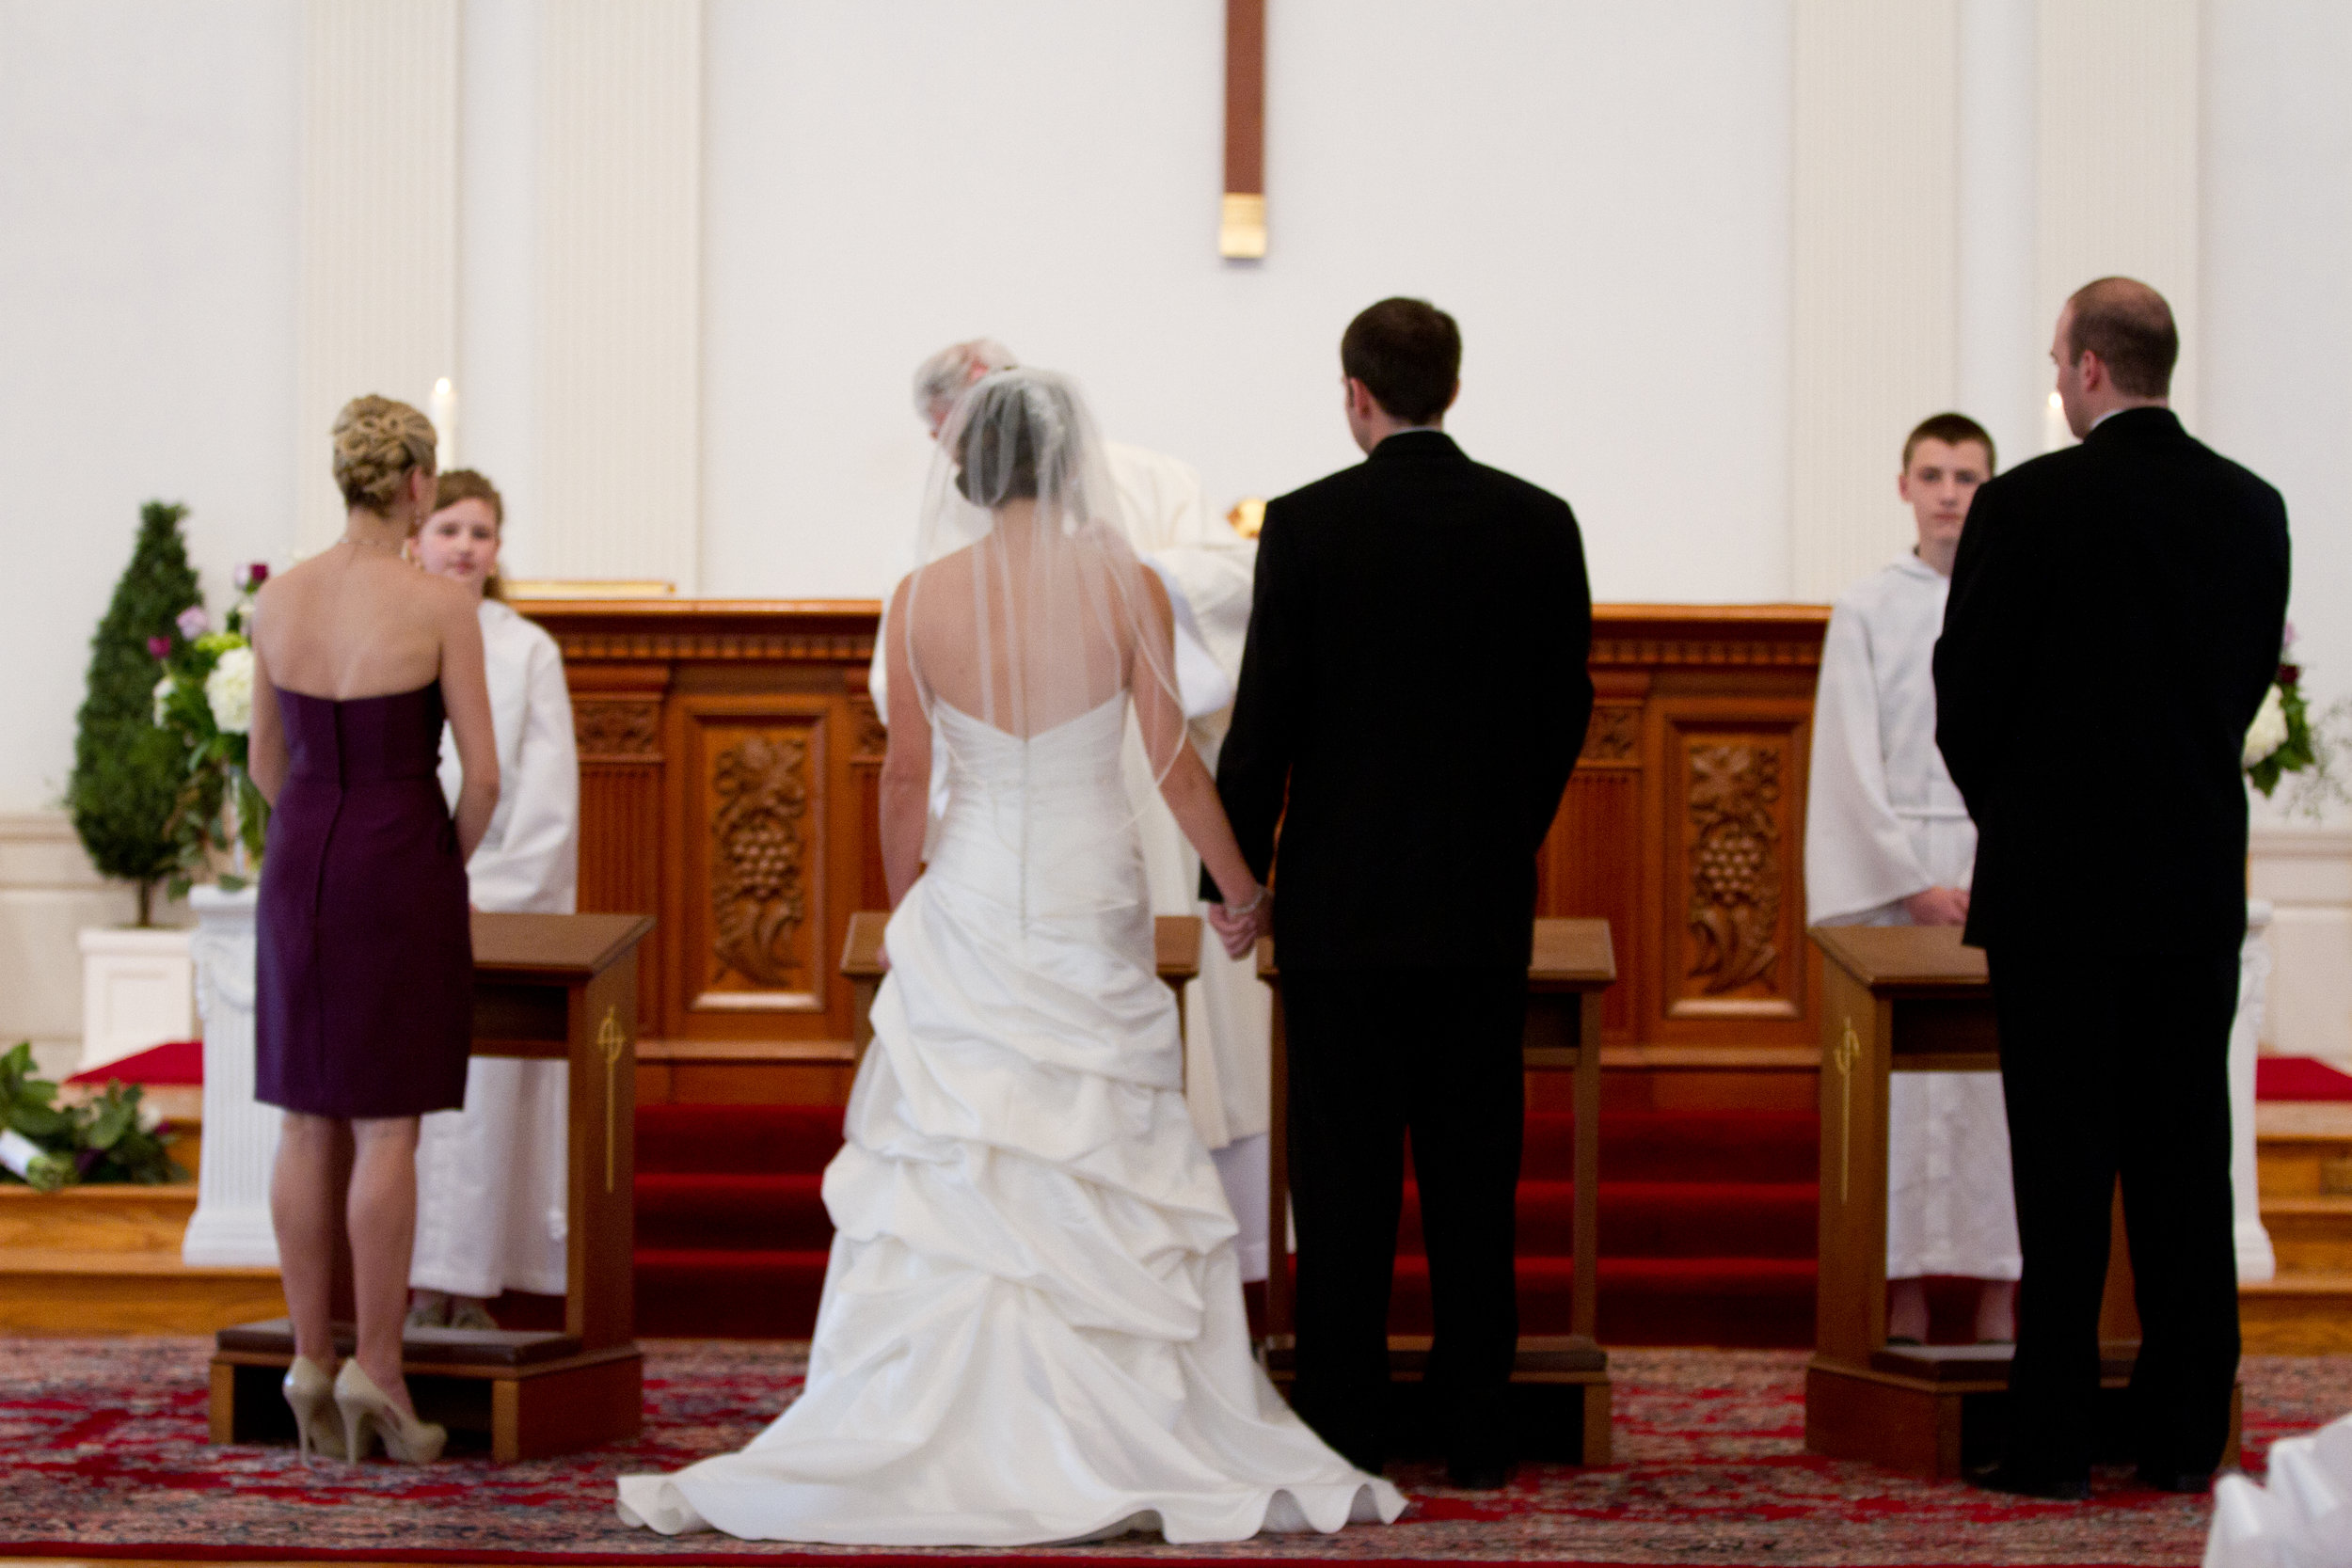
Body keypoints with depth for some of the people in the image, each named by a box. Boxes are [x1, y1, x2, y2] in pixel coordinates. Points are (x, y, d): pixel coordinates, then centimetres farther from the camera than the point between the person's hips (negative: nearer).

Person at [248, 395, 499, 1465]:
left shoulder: (277, 600, 2)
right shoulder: (442, 606, -12)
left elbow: (268, 762, 11)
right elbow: (482, 776, -10)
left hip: (299, 867, 4)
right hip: (404, 868, -4)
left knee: (309, 1124, 10)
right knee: (389, 1129, -1)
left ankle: (311, 1364, 11)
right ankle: (376, 1374, -3)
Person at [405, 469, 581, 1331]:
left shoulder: (528, 652, 2)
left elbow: (549, 804, -1)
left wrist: (487, 899, -9)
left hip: (499, 910, -2)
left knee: (482, 1097, -4)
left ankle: (470, 1288, 0)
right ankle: (419, 1290, 3)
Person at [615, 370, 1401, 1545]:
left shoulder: (924, 597, -5)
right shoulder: (1127, 587, -8)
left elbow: (904, 776, 1)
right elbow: (1173, 764, -4)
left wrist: (902, 904, 18)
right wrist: (1241, 889, 11)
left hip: (966, 907, 1)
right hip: (1094, 908, 0)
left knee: (940, 1186, 5)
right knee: (1123, 1189, 6)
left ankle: (893, 1448, 4)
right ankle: (1165, 1451, 9)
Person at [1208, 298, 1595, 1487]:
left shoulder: (1306, 525, -8)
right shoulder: (1540, 523, 1)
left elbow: (1265, 717, -8)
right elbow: (1566, 710, 6)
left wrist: (1238, 875, 2)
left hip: (1341, 899, -2)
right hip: (1484, 902, 3)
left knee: (1343, 1178, 3)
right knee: (1473, 1175, 7)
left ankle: (1344, 1434, 6)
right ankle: (1476, 1434, 11)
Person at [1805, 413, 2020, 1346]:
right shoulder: (1866, 612, 5)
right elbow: (1854, 764, 0)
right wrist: (1915, 883, -9)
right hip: (1893, 874, -1)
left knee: (1998, 1083, -2)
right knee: (1902, 1084, -3)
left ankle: (1998, 1305, 1)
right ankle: (1907, 1302, 1)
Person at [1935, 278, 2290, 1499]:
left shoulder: (2028, 505, -11)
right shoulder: (2250, 506, 4)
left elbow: (1965, 692, -6)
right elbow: (2251, 677, 10)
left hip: (2058, 881, -4)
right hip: (2199, 876, 4)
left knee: (2064, 1167, -1)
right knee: (2185, 1158, 8)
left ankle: (2052, 1443, 1)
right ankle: (2184, 1435, 11)